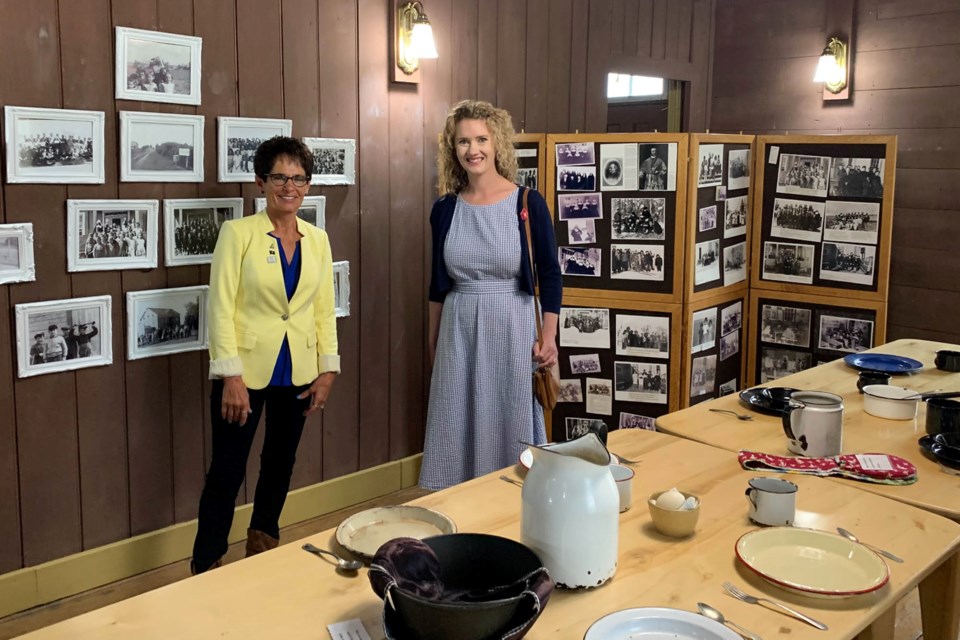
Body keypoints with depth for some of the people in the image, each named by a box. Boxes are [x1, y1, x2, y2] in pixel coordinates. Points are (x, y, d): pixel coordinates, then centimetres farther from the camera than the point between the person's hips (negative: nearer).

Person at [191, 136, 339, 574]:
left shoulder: (317, 239, 5)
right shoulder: (238, 233, -8)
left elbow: (324, 309, 8)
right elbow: (221, 307, -11)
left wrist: (327, 370, 2)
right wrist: (230, 376, -17)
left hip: (298, 371, 5)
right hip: (247, 370, -4)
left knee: (281, 461, 17)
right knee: (227, 470, 0)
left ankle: (263, 540, 37)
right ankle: (206, 566, 13)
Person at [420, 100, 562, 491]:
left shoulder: (528, 203, -6)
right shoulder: (445, 209, 3)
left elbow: (550, 274, -3)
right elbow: (438, 281, 11)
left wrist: (549, 336, -9)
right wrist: (433, 339, 15)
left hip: (512, 326, -3)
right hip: (459, 329, 3)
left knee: (511, 422, 5)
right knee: (459, 424, 8)